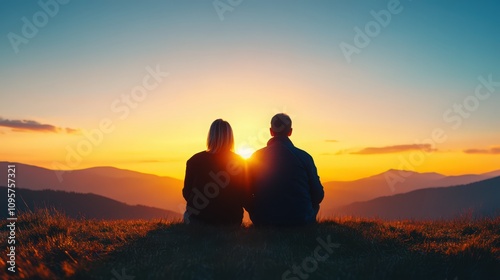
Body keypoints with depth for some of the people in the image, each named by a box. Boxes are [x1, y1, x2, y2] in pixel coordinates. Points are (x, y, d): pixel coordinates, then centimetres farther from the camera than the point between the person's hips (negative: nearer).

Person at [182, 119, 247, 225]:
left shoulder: (194, 160, -10)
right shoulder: (239, 162, -6)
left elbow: (187, 192, -2)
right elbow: (244, 194, 1)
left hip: (199, 218, -2)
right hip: (231, 220, 2)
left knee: (187, 216, 28)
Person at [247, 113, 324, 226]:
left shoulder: (255, 158, -1)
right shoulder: (304, 157, -6)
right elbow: (318, 194, -3)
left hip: (264, 221, 2)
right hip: (301, 221, -1)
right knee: (314, 206, 29)